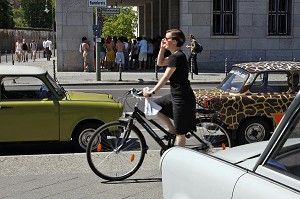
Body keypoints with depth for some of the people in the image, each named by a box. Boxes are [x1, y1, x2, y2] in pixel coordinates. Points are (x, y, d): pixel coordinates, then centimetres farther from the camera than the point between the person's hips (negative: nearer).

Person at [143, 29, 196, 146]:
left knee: (180, 132, -1)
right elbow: (160, 63, 26)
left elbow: (166, 77, -22)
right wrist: (162, 49, 12)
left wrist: (152, 91, -22)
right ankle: (172, 129, 20)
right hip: (175, 96, 10)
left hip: (182, 98, -10)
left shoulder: (177, 57, -18)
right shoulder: (175, 55, 13)